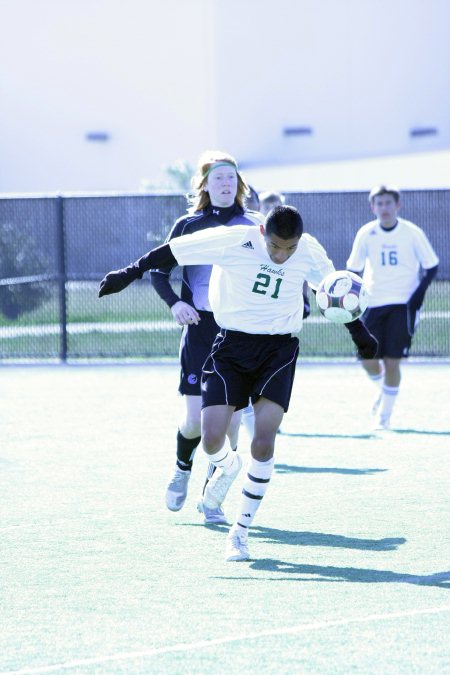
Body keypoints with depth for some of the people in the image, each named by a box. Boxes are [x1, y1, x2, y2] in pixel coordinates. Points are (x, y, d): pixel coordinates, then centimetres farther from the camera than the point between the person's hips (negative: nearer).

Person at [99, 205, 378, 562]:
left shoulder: (310, 251, -6)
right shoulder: (234, 240, -16)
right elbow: (173, 251, -7)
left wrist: (359, 331, 25)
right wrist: (130, 273, -6)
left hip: (279, 350, 1)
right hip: (232, 347, -1)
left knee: (263, 443, -14)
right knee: (211, 439, -12)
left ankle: (241, 529, 1)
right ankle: (227, 465, 28)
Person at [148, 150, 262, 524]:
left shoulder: (254, 226, 8)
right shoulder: (189, 225, 5)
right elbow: (158, 270, 8)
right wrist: (175, 302, -9)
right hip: (200, 328, -1)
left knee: (231, 419, -3)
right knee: (196, 417, -6)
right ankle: (183, 468, 26)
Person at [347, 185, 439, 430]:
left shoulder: (412, 233, -6)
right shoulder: (366, 234, -1)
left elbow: (431, 267, 2)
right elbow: (353, 269, 9)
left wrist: (419, 294, -11)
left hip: (403, 303, -2)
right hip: (373, 304, 2)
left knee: (392, 361, -8)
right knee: (368, 360, -2)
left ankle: (384, 415, 7)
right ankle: (383, 389, 33)